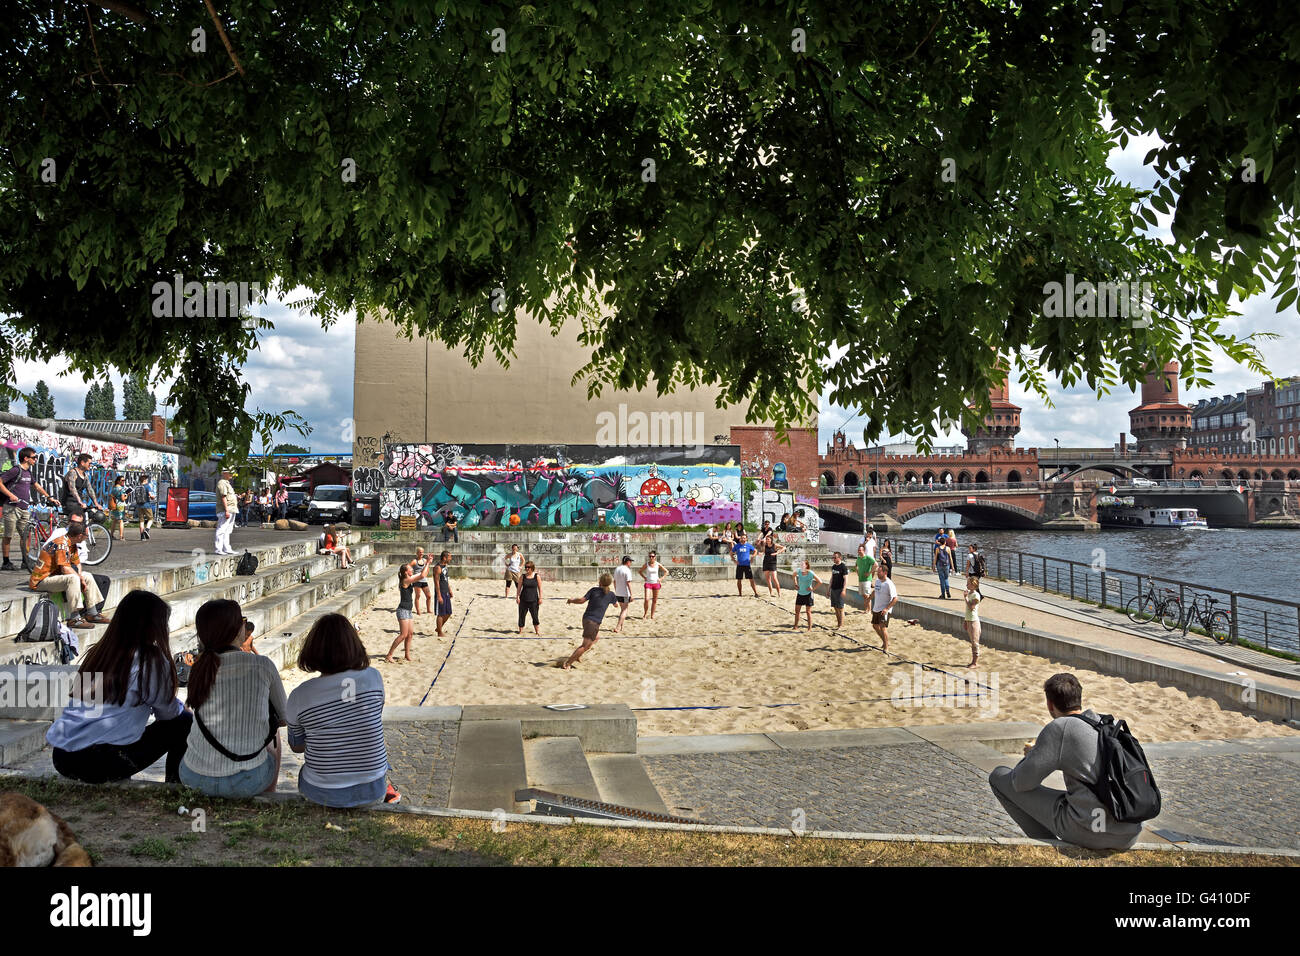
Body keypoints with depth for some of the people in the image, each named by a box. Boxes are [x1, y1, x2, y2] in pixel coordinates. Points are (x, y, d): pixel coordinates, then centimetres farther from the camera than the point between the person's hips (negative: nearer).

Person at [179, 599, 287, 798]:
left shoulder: (199, 670, 0)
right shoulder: (262, 665, -8)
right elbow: (283, 718, 7)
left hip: (194, 779, 3)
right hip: (246, 781, -3)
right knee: (272, 731, 31)